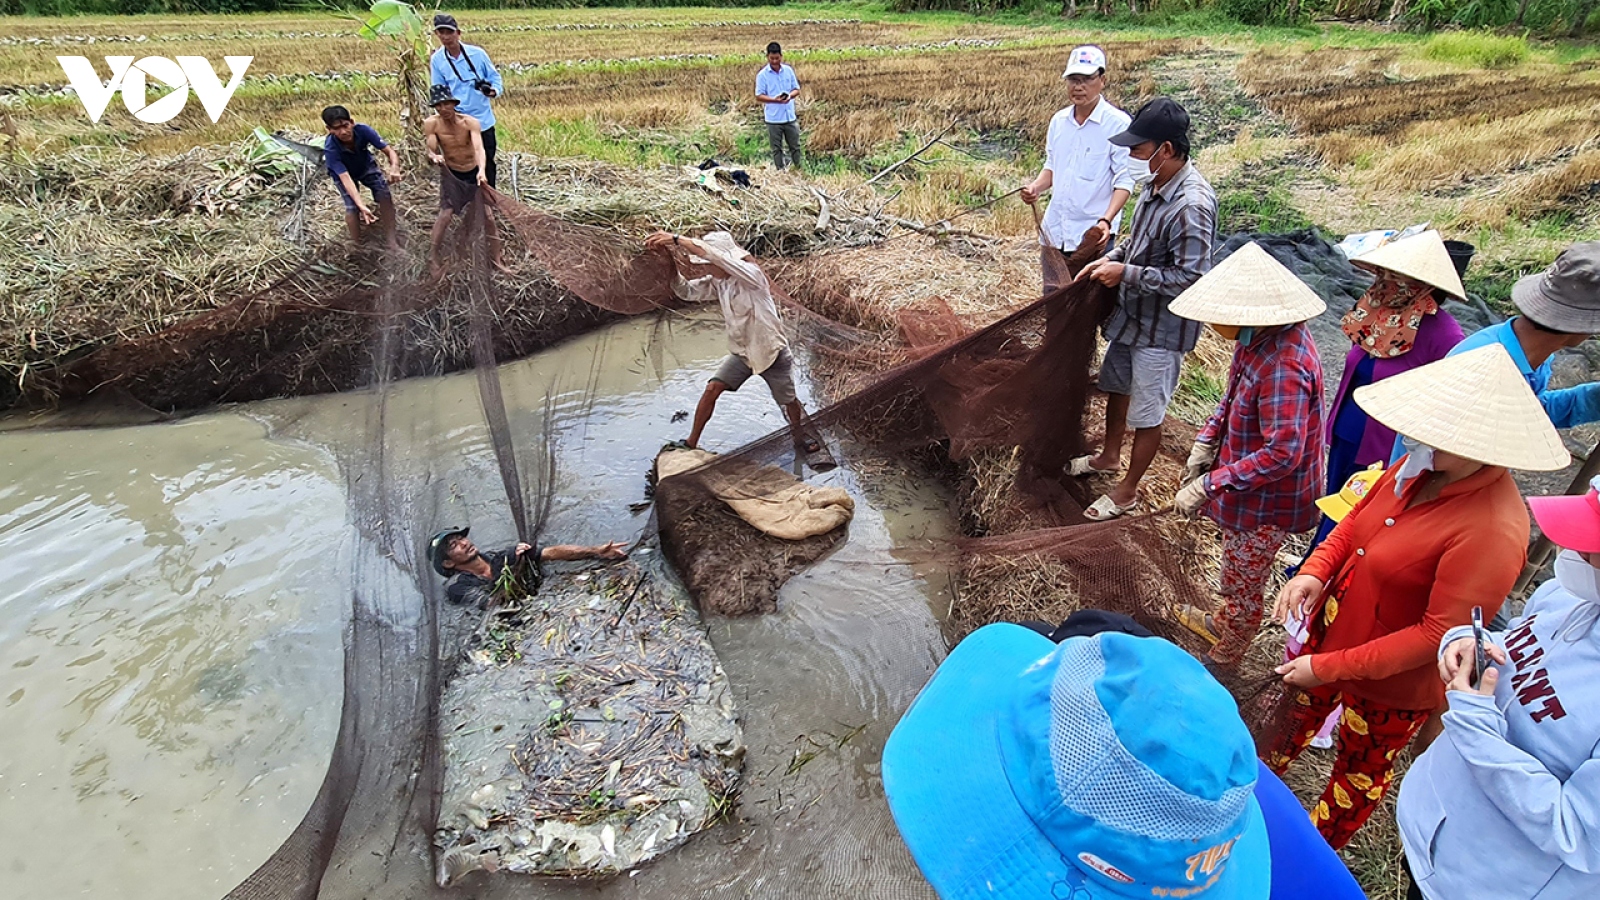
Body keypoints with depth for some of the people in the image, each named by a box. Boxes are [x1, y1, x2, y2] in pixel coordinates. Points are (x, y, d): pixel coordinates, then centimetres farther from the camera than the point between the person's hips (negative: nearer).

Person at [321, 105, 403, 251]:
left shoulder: (363, 130, -34)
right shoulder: (330, 149, -38)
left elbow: (390, 151, -31)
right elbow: (346, 178, -43)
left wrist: (394, 168, -55)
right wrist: (362, 206, -57)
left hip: (366, 166, 2)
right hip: (343, 173, -2)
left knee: (385, 194, -18)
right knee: (352, 207, -19)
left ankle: (391, 239, -9)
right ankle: (357, 244, 1)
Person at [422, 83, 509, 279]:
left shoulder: (470, 122, -20)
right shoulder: (431, 124, -15)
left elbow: (479, 148, -34)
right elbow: (430, 151, -17)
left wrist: (481, 171, -53)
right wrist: (434, 157, -43)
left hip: (474, 173, 1)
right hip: (451, 174, 0)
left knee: (488, 215, 0)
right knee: (446, 213, -14)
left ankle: (496, 259, 16)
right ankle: (433, 258, -4)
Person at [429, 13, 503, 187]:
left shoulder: (477, 54, -7)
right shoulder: (437, 60, -3)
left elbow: (495, 78, 2)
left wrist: (494, 91, -19)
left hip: (483, 120, 0)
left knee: (487, 165, 10)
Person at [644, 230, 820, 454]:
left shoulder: (751, 274, -27)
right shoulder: (717, 281, -5)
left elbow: (714, 255, -39)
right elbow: (687, 291, -9)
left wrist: (677, 239, -41)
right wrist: (673, 258, -24)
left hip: (771, 351, -5)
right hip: (741, 352, 5)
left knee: (788, 400, 11)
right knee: (712, 389, -7)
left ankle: (800, 436, 40)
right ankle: (691, 443, 4)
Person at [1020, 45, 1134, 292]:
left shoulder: (1118, 123, -11)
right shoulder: (1058, 121, 7)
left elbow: (1124, 180, -13)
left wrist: (1106, 220, -28)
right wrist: (1036, 187, -3)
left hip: (1093, 235, -6)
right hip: (1054, 231, 6)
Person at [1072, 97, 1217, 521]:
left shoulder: (1192, 205, -29)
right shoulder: (1158, 184, -1)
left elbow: (1189, 278, -29)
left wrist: (1126, 273, -25)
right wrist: (1111, 258, -2)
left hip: (1161, 327, -9)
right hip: (1131, 313, 9)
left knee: (1147, 413, 7)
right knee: (1116, 385, 25)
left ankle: (1128, 490, 24)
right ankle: (1109, 455, 48)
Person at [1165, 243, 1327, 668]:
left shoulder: (1283, 366, -34)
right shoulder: (1260, 337, -5)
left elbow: (1281, 454, -35)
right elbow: (1233, 396, 11)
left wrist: (1209, 485, -32)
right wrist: (1206, 442, 0)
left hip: (1267, 499, -9)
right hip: (1247, 487, 9)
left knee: (1243, 585, 15)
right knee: (1237, 575, 31)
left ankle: (1224, 658, 37)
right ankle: (1224, 624, 55)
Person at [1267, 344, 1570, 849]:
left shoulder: (1492, 532, -34)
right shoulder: (1421, 467, -11)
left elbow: (1440, 635, -30)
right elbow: (1355, 521, 3)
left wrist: (1329, 667, -27)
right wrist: (1315, 572, -16)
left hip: (1392, 681, -6)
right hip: (1332, 632, 6)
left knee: (1361, 770, 22)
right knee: (1301, 710, 31)